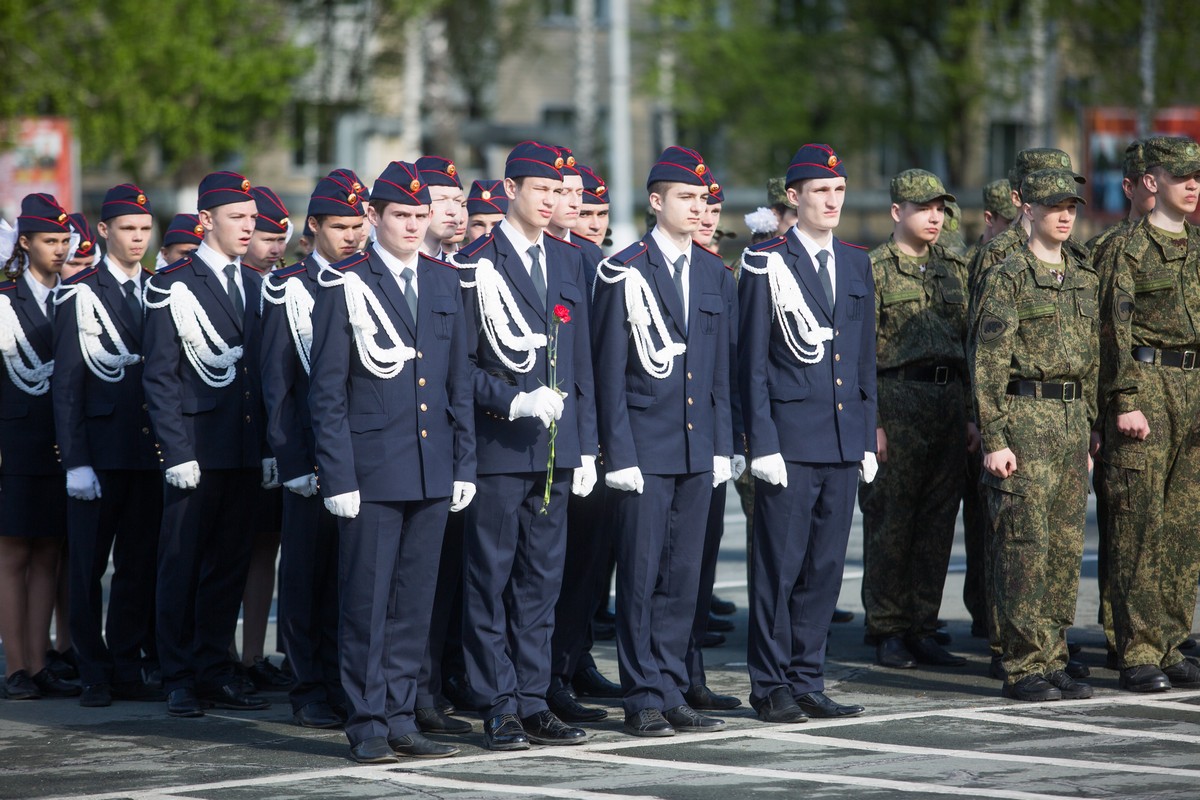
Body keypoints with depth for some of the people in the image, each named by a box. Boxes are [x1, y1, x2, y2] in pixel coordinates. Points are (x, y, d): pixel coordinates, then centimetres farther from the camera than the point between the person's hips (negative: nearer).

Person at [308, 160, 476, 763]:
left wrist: (464, 463, 9)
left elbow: (458, 381, 14)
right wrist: (337, 476, -11)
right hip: (372, 469, -5)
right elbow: (327, 391, -5)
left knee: (414, 601, 8)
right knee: (366, 601, -1)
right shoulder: (344, 288, -4)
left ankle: (400, 718, 15)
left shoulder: (445, 284, 11)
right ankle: (368, 724, 5)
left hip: (433, 472, 5)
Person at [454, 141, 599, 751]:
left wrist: (585, 444, 11)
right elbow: (461, 362, -7)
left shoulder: (568, 261, 13)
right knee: (491, 579, -1)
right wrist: (514, 402, -19)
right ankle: (498, 711, 3)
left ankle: (533, 702, 14)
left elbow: (580, 360, 15)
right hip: (497, 446, -5)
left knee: (541, 579, 9)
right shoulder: (475, 264, -5)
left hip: (555, 446, 6)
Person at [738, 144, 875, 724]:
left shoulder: (856, 264, 13)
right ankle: (771, 686, 5)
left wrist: (867, 438, 12)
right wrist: (762, 443, -11)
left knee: (825, 567, 8)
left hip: (843, 441, 5)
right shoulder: (766, 264, -4)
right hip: (789, 440, -5)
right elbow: (752, 362, -6)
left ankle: (806, 682, 14)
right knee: (779, 567, -2)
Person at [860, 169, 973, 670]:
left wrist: (972, 413, 12)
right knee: (889, 524, -2)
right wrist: (870, 420, -12)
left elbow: (972, 344, 17)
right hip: (896, 399, -5)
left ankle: (921, 629, 13)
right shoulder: (872, 270, -2)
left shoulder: (955, 269, 15)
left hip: (949, 403, 5)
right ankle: (887, 634, 5)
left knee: (937, 523, 6)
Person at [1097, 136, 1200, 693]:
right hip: (1147, 384, -6)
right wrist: (1126, 402, -16)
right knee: (1140, 526, -6)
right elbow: (1116, 331, -9)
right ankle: (1137, 656, -4)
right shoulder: (1128, 249, -3)